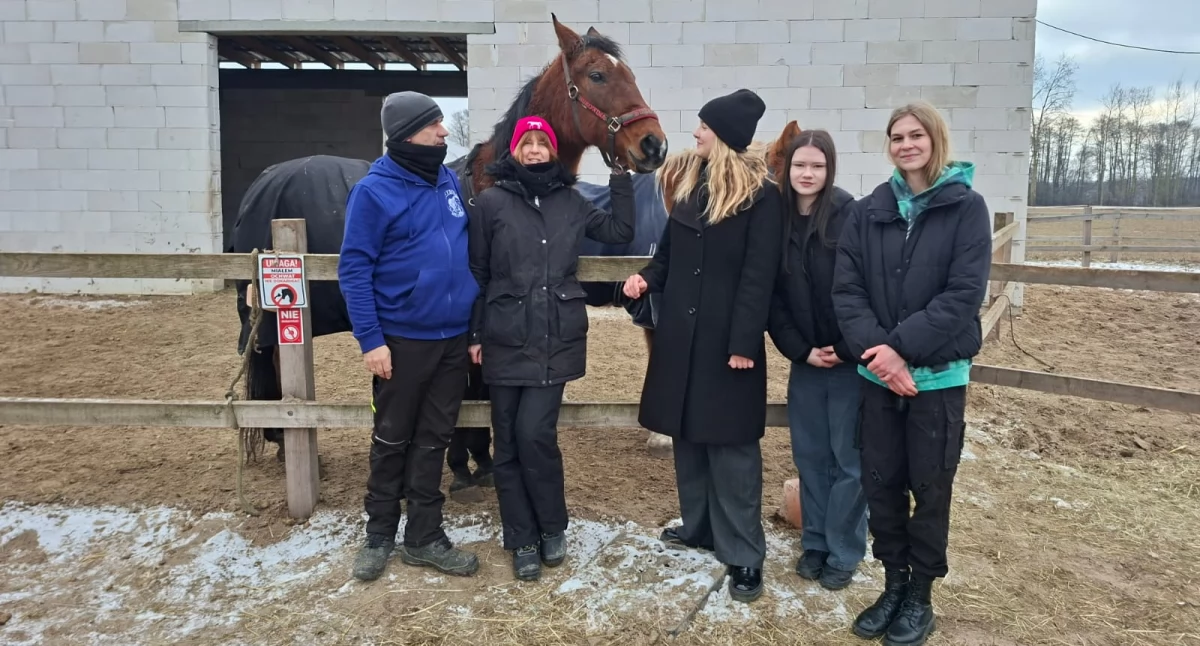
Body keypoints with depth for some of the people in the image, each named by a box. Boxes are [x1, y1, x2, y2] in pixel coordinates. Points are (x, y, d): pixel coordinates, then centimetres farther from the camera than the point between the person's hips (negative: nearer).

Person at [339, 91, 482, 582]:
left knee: (433, 440, 12)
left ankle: (424, 537, 25)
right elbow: (353, 269, -11)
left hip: (454, 338, 5)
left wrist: (478, 325, 10)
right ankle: (379, 535, 28)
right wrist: (370, 340, -17)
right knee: (392, 439, 10)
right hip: (401, 340, -5)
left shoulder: (449, 181, 6)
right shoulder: (374, 191, -11)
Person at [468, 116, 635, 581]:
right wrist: (474, 334, 1)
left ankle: (551, 528, 16)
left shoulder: (571, 202, 9)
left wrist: (621, 178, 6)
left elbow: (620, 232, 12)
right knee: (508, 443, 6)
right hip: (505, 340, 0)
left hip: (557, 339, 1)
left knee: (535, 434, -7)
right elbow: (476, 272, 3)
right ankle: (523, 540, 20)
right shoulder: (492, 201, 1)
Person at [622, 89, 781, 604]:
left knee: (730, 442, -1)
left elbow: (758, 276, -14)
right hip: (680, 329, 7)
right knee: (687, 431, 14)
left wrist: (744, 342, -18)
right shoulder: (687, 180, 11)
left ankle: (744, 553, 9)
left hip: (725, 335, -6)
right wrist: (648, 277, -4)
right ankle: (698, 525, 31)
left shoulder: (760, 194, -10)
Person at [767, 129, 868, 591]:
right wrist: (798, 349, -6)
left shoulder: (850, 216, -11)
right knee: (810, 455, 13)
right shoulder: (778, 219, 1)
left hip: (850, 359, -4)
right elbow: (772, 294, 2)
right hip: (803, 359, 4)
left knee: (849, 458, 5)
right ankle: (814, 542, 28)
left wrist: (847, 349, -15)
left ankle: (844, 552, 20)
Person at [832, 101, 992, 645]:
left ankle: (920, 595, 26)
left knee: (929, 488, 9)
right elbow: (846, 288, -4)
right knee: (880, 484, 10)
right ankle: (894, 585, 28)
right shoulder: (869, 212, 3)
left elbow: (964, 295, -14)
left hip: (938, 375, -3)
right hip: (877, 373, 3)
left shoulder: (966, 208, -5)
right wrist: (875, 347, -19)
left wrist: (902, 345, -21)